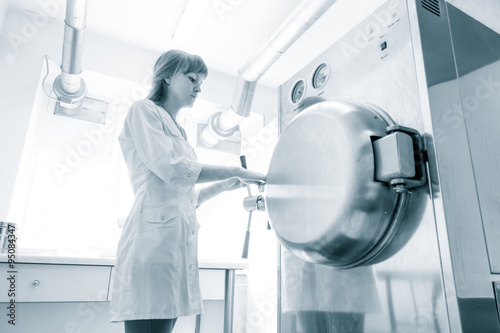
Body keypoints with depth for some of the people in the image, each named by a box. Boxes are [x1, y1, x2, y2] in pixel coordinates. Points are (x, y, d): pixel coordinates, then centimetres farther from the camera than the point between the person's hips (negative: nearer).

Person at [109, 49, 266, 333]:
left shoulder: (179, 131, 26)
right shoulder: (144, 110, 3)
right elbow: (171, 169, -14)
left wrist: (224, 185, 10)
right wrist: (236, 171, -10)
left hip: (178, 241, 8)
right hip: (155, 237, -8)